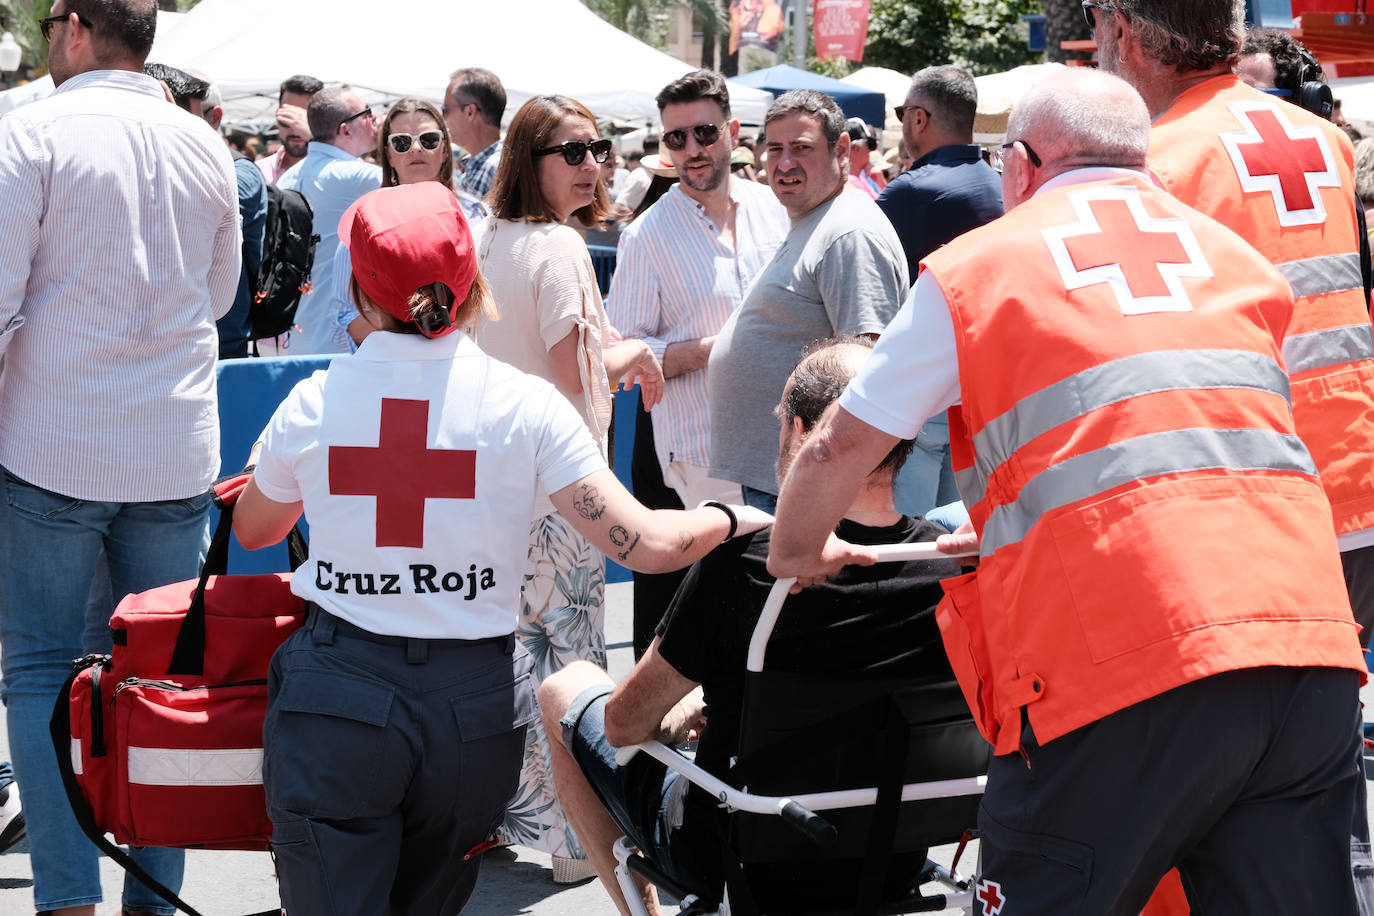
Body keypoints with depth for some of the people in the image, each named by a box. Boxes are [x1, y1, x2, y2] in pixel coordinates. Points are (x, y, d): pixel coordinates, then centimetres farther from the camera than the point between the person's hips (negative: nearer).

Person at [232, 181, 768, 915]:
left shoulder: (310, 404, -2)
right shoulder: (525, 405, -6)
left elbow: (251, 529, 19)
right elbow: (647, 543, -9)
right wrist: (731, 517, 11)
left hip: (337, 696, -1)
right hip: (472, 699, 1)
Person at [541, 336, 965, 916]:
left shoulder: (739, 565, -27)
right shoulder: (957, 570, -16)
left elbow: (623, 724, -12)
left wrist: (678, 715, 10)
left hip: (722, 861, -4)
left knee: (565, 688, 20)